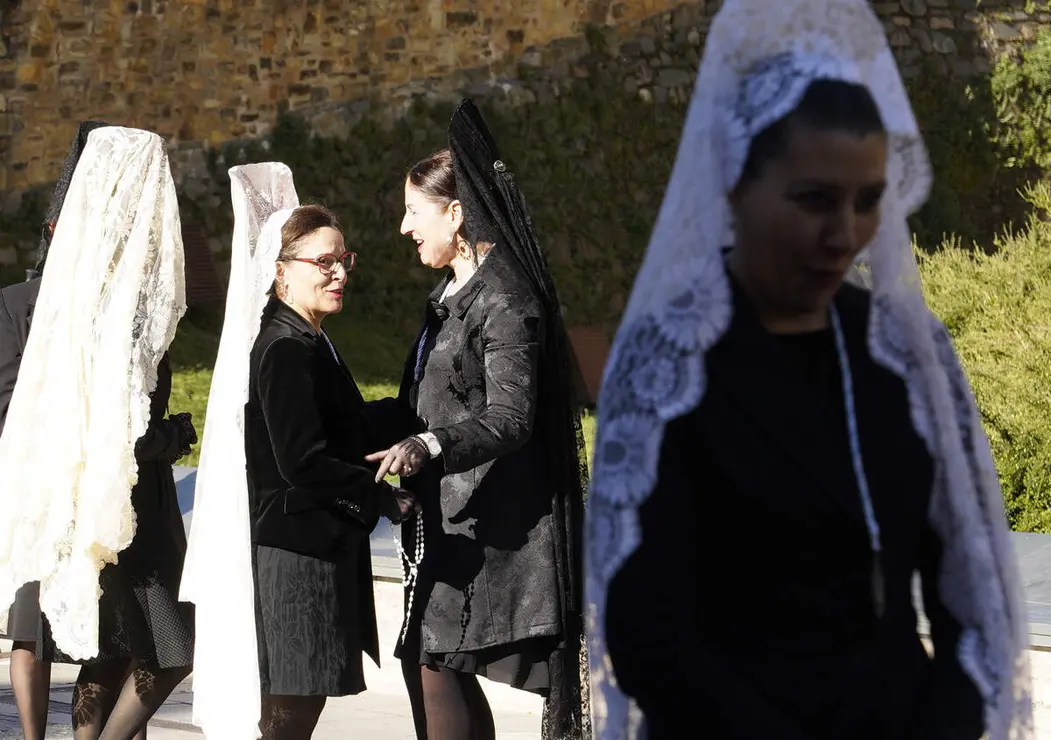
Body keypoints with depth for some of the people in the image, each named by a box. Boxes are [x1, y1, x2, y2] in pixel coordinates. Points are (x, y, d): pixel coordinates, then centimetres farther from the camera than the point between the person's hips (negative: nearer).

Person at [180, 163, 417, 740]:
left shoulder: (303, 343, 15)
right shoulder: (286, 350, -16)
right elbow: (302, 462, -22)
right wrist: (387, 497, -14)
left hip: (311, 543, 10)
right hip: (298, 546, -10)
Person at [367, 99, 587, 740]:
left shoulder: (505, 300, -15)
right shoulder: (455, 293, 14)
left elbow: (508, 419, -23)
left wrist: (428, 446, -38)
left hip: (482, 520, -10)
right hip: (446, 512, 10)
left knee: (434, 665, -10)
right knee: (430, 665, 10)